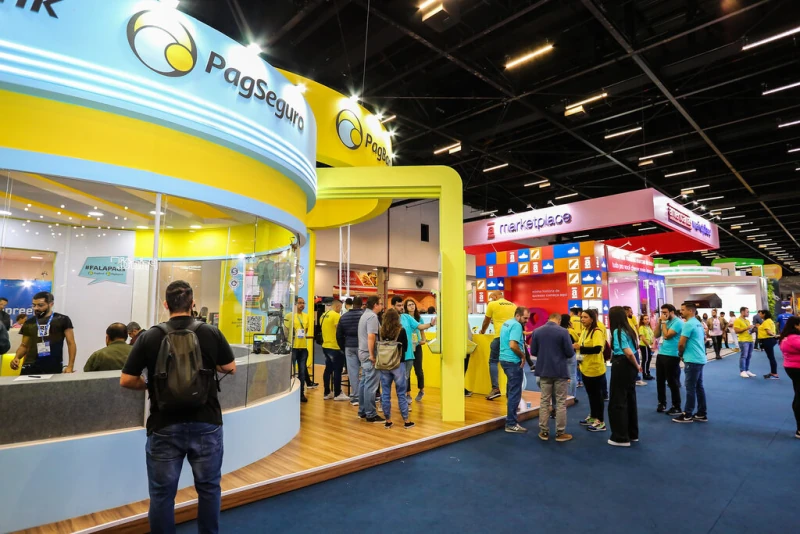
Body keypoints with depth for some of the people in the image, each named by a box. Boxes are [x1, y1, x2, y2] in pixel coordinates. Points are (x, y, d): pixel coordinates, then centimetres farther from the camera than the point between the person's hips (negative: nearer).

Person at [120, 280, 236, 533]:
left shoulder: (149, 336, -7)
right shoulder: (212, 332, -6)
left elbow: (126, 380, -4)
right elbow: (230, 368, 3)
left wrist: (150, 385, 14)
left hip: (165, 426, -1)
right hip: (207, 423, 1)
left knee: (162, 493, 14)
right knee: (209, 488, 17)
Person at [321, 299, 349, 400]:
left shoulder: (323, 315, 11)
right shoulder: (336, 315, -16)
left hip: (326, 346, 9)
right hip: (335, 347, -9)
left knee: (328, 369, 14)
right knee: (337, 370, 0)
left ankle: (327, 393, 19)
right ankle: (337, 394, 6)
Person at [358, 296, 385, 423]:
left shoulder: (365, 314, 16)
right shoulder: (372, 316, -16)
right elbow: (371, 337, -24)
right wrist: (372, 355, -22)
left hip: (363, 353, 10)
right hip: (369, 354, -10)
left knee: (364, 383, 14)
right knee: (371, 385, -5)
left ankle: (362, 411, 21)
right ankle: (371, 415, 0)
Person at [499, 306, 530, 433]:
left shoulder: (506, 323, 14)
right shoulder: (516, 325, -17)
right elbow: (513, 345, -26)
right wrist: (523, 355, -12)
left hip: (505, 359, 10)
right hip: (513, 361, -10)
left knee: (512, 389, 22)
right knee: (515, 392, -5)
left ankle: (511, 417, 35)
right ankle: (511, 424, -1)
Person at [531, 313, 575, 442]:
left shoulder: (537, 331, -1)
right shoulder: (563, 331, -12)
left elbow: (533, 352, 4)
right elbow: (570, 353, -11)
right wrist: (562, 354, 11)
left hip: (544, 371, 3)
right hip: (560, 371, -3)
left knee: (544, 401, 10)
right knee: (561, 403, 6)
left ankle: (544, 432, 14)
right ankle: (560, 433, 11)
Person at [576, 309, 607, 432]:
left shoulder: (597, 332, -18)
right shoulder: (584, 331, 9)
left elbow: (597, 349, -29)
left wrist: (580, 348, -28)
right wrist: (577, 347, 1)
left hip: (596, 369, -8)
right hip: (585, 368, 8)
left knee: (597, 394, 1)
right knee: (590, 394, 18)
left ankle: (601, 422, 11)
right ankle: (593, 417, 31)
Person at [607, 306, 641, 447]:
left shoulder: (617, 331, -19)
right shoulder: (628, 329, 8)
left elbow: (629, 353, -25)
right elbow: (636, 345, 19)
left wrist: (637, 366, -11)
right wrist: (636, 366, 13)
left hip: (621, 366, -9)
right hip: (629, 366, 9)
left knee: (617, 402, 1)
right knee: (630, 399, 18)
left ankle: (621, 438, 8)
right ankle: (633, 434, 29)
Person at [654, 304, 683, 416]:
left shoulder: (677, 322, -13)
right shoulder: (666, 322, 12)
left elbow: (667, 335, -20)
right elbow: (656, 335, 8)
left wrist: (663, 322, -12)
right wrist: (659, 322, 1)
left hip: (672, 356, -8)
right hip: (661, 354, 8)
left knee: (672, 382, 0)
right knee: (660, 380, 13)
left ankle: (677, 407, 11)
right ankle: (662, 403, 26)